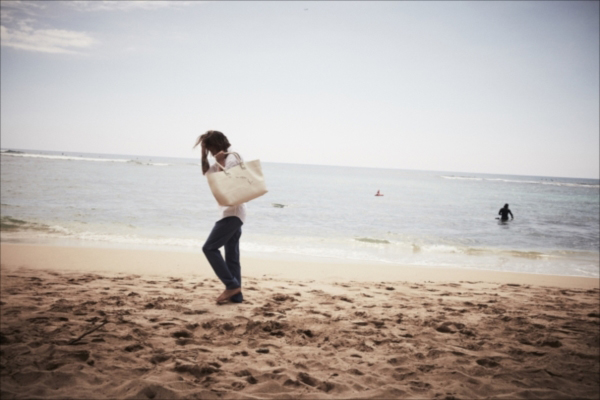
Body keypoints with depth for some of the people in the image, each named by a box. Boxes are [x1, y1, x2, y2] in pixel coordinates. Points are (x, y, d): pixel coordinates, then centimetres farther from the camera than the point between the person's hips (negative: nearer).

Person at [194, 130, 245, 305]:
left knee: (210, 248, -12)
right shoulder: (223, 161, 18)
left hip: (232, 213, -11)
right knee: (232, 256, 8)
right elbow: (206, 172, 26)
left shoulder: (231, 160, -13)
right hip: (232, 213, 11)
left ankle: (232, 285, -10)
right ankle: (236, 295, 10)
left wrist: (220, 162, -20)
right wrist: (204, 153, 14)